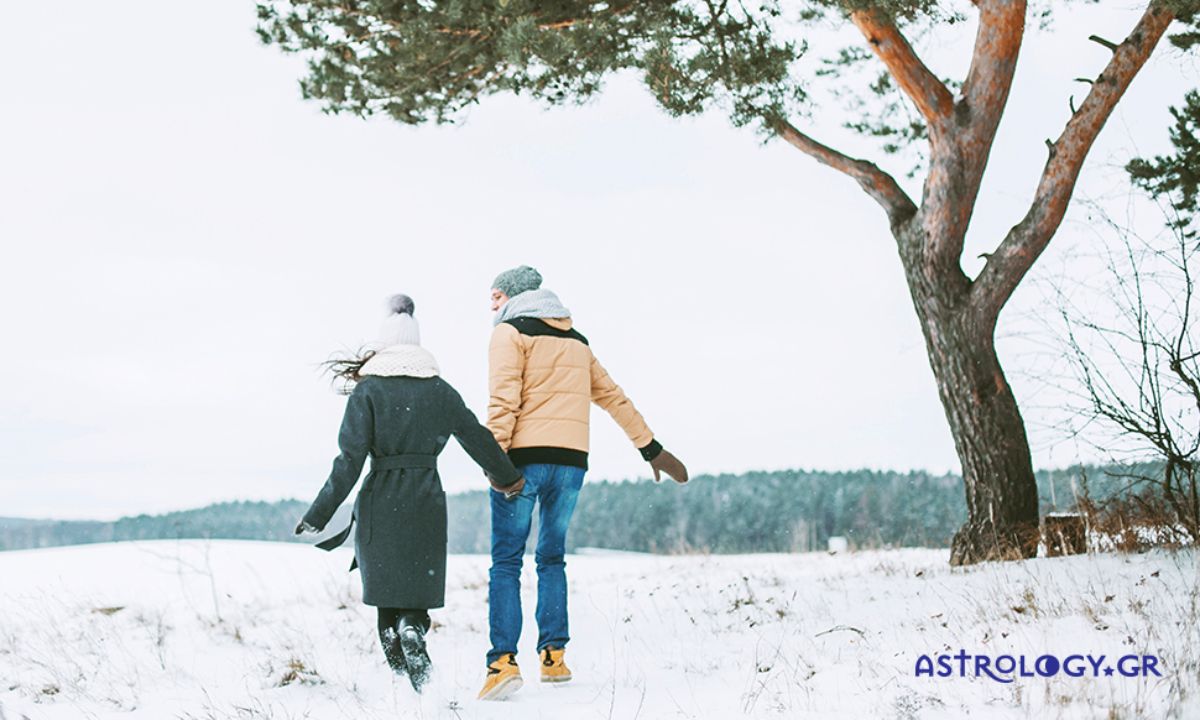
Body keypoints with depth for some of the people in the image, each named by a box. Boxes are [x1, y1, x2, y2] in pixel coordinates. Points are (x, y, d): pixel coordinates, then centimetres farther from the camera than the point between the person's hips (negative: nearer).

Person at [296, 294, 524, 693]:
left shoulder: (367, 391, -3)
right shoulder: (441, 390, 6)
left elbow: (349, 461, -9)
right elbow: (478, 439, 14)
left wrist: (318, 517, -5)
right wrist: (507, 477, 31)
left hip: (381, 504, -2)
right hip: (427, 504, 2)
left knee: (388, 599, 8)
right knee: (417, 596, 11)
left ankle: (402, 680, -3)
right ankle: (413, 629, -18)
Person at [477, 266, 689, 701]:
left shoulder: (511, 332, 2)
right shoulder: (575, 340, 21)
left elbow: (503, 398, -12)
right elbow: (614, 398, 23)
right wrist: (651, 448, 26)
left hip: (525, 457, -6)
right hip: (571, 462, 6)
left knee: (506, 562, -4)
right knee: (552, 558, 16)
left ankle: (503, 661, -15)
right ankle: (553, 657, 12)